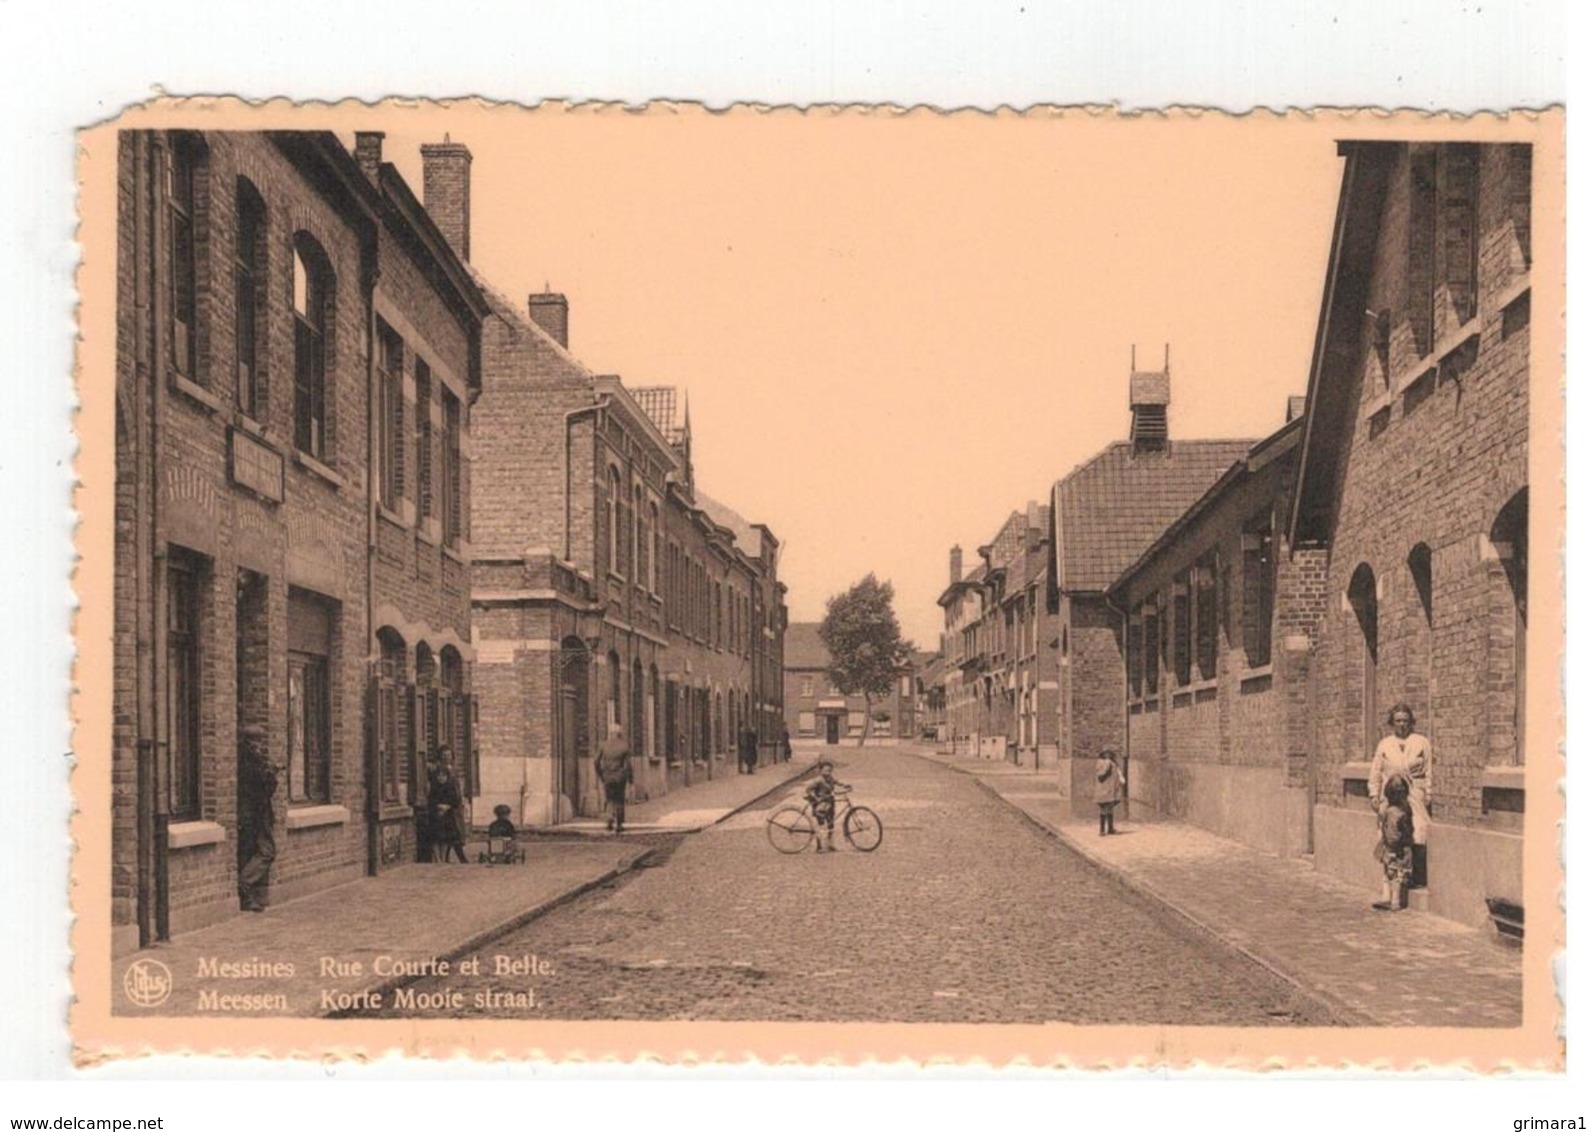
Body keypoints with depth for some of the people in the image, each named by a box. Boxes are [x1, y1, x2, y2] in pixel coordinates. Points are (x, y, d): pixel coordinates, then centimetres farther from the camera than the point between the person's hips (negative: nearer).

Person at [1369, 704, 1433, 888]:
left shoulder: (1422, 743, 8)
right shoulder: (1384, 745, 13)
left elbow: (1429, 772, 7)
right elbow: (1375, 772, 14)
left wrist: (1427, 794, 0)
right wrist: (1374, 794, 8)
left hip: (1415, 797, -2)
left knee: (1417, 838, -11)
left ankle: (1418, 880, -6)